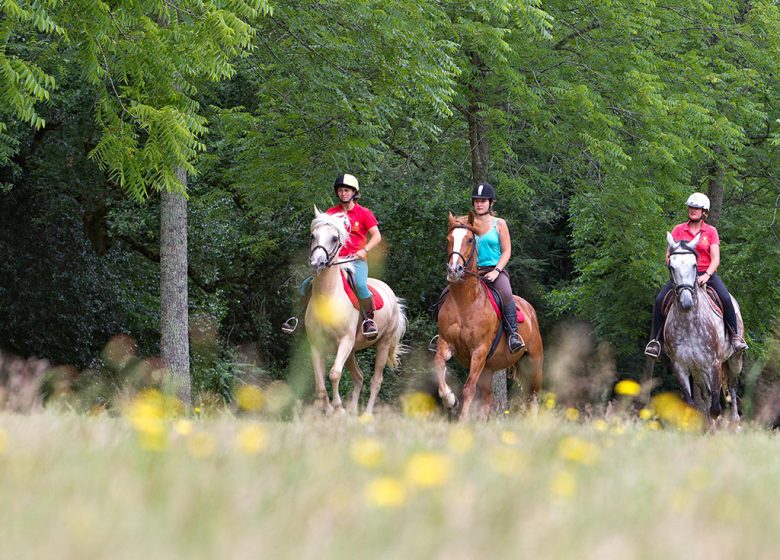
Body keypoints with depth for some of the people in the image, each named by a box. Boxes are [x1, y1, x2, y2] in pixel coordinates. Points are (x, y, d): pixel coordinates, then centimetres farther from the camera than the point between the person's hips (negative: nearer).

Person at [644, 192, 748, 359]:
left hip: (706, 273, -1)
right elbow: (668, 256, 5)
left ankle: (735, 336, -13)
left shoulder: (711, 231, 6)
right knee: (659, 300, -20)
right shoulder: (678, 230, 8)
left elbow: (715, 259, -2)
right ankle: (656, 340, -9)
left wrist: (707, 275, -20)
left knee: (726, 299, -27)